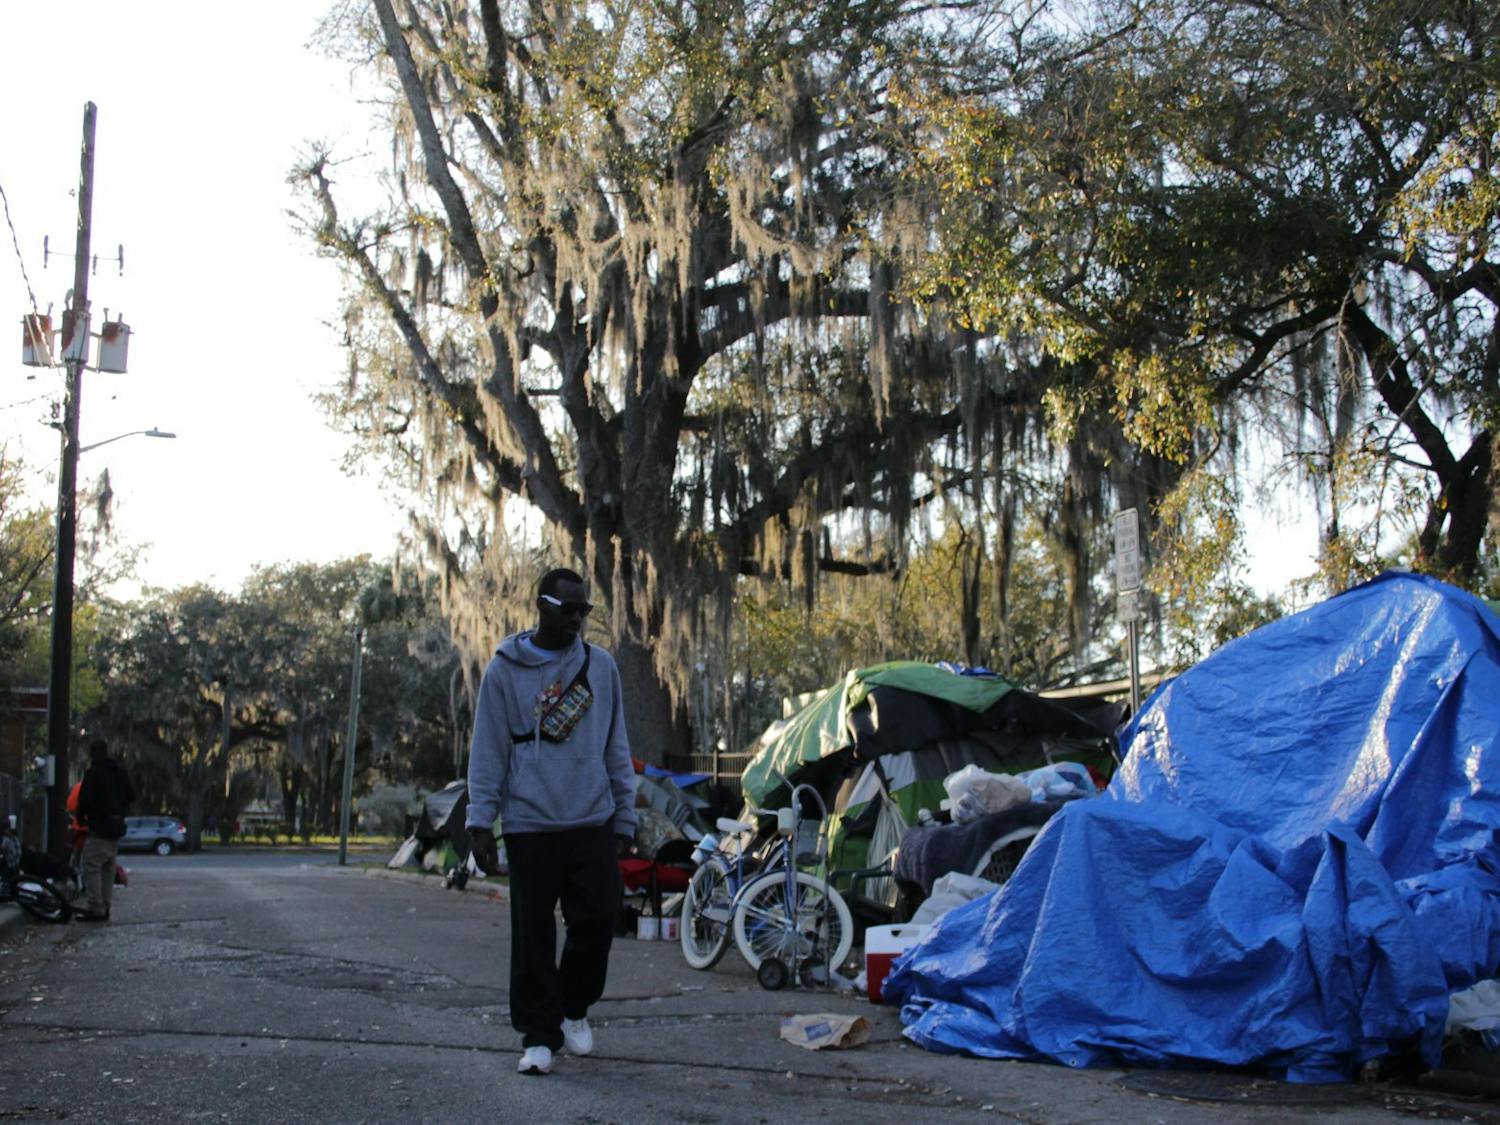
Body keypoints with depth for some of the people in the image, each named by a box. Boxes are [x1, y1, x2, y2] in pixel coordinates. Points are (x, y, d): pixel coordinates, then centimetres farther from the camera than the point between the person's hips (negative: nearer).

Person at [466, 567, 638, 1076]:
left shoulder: (601, 665, 8)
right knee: (533, 935, 1)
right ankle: (538, 1035, 12)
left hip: (592, 823, 2)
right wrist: (480, 821, -6)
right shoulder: (505, 670, 1)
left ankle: (574, 1007, 21)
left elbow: (617, 748, 11)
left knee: (597, 920, -3)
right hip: (530, 825, -2)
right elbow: (488, 751, 0)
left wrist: (624, 818, 9)